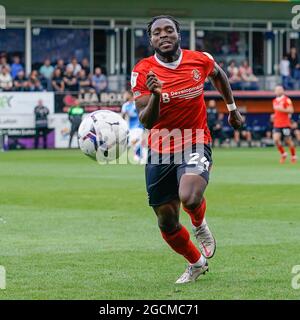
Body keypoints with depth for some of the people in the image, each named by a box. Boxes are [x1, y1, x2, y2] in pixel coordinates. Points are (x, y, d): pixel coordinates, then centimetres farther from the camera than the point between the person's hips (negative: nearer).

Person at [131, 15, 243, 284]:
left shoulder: (200, 60, -6)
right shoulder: (143, 71, -11)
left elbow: (218, 74, 19)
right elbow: (146, 122, -16)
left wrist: (232, 108, 24)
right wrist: (154, 95, -34)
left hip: (195, 145, -1)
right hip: (160, 151, 1)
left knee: (189, 198, -30)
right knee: (167, 223, 6)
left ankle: (200, 225, 8)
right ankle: (196, 263, 34)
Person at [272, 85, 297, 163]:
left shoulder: (287, 100, -7)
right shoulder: (275, 101, 14)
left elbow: (291, 110, -15)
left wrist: (281, 109, -22)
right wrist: (274, 116, 11)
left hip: (285, 124, -5)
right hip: (277, 125, 5)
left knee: (288, 141, 2)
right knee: (276, 139, -12)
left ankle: (293, 156, 20)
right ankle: (283, 154, 7)